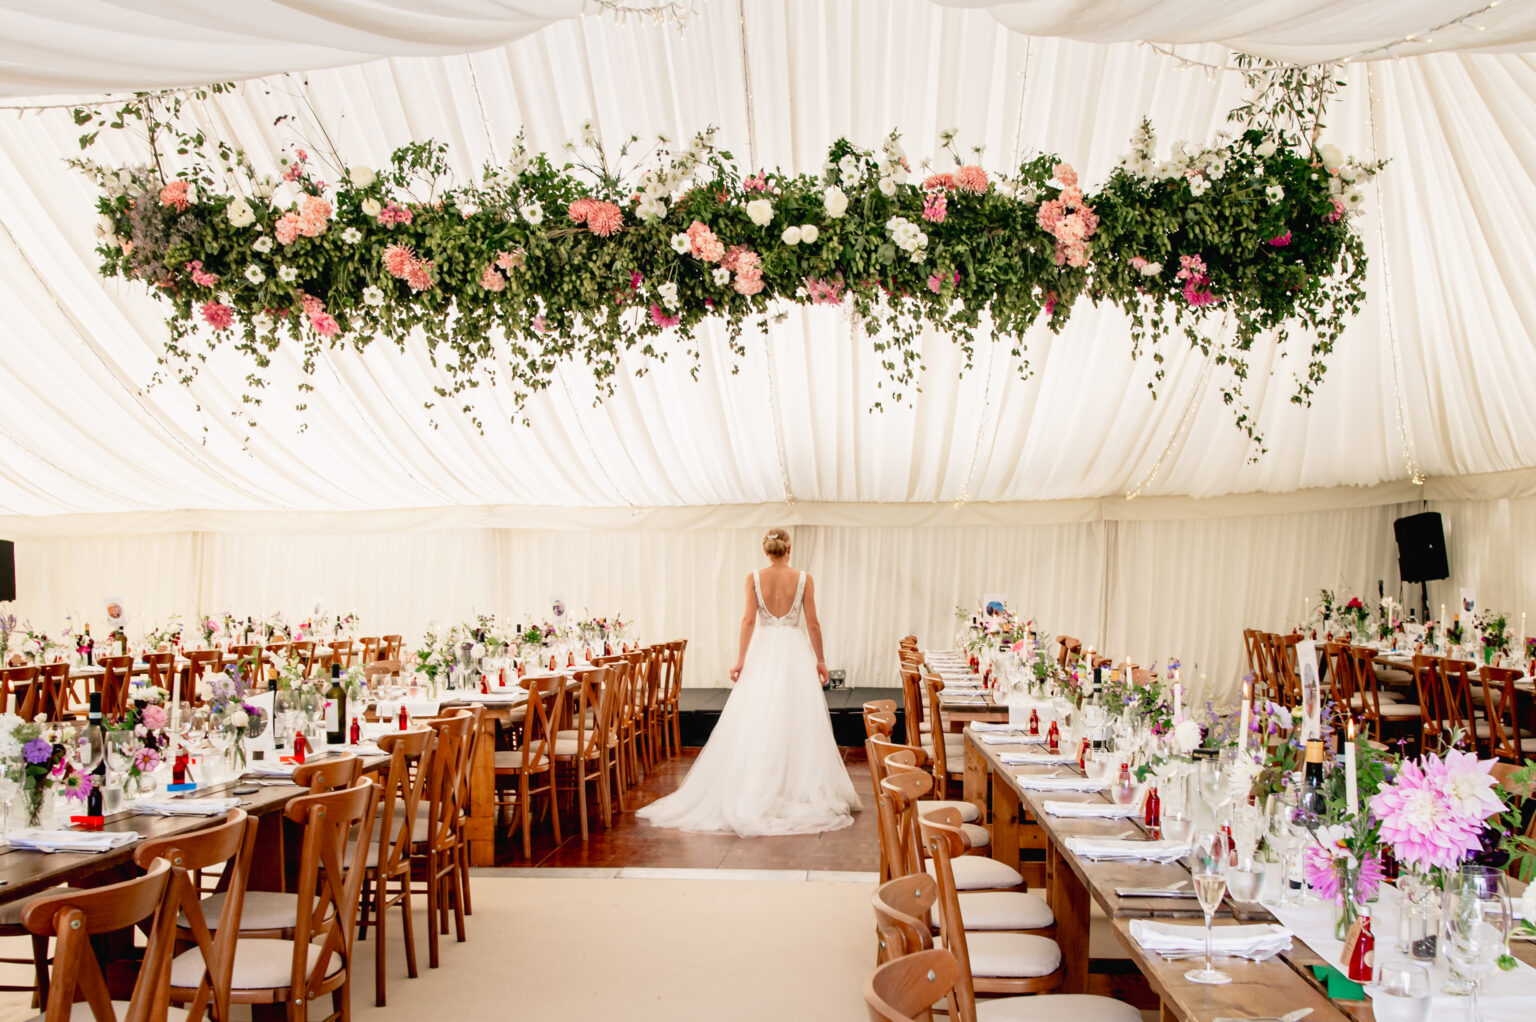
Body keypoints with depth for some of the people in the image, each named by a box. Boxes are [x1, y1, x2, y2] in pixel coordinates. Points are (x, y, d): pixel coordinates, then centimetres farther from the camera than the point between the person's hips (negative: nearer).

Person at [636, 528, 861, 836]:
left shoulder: (754, 578, -1)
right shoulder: (804, 579, -3)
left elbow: (749, 619, -6)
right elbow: (812, 623, -2)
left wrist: (741, 658, -3)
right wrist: (820, 659, 6)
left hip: (763, 650, 1)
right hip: (795, 651, -1)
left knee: (757, 720, 4)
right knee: (797, 721, 3)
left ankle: (754, 791, 6)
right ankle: (799, 787, 4)